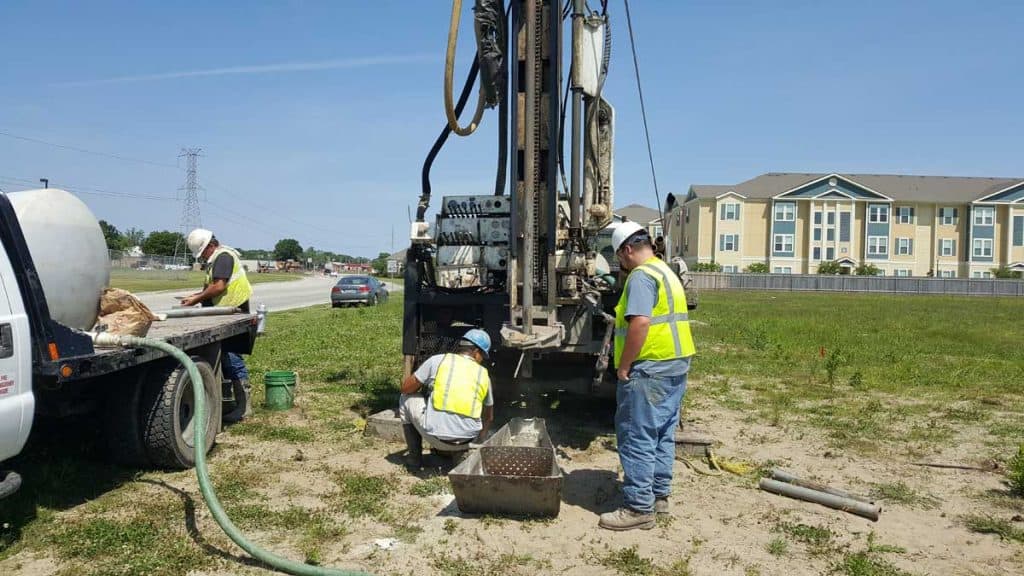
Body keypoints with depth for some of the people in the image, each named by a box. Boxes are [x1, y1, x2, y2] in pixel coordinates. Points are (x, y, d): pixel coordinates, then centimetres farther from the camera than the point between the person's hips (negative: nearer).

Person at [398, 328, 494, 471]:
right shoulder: (483, 374, 12)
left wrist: (423, 384, 30)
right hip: (467, 441, 4)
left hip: (436, 436, -4)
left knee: (407, 399, 21)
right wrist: (481, 439, 45)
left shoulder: (438, 360, 1)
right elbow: (488, 416, 26)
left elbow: (406, 388, 7)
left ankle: (415, 457, 22)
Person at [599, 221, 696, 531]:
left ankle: (639, 508, 1)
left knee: (637, 438, -4)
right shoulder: (666, 272, 18)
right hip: (676, 366, 10)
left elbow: (640, 323, -26)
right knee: (663, 435, 17)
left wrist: (623, 366, -19)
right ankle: (659, 495, 27)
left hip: (650, 369, -10)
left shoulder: (641, 276, -14)